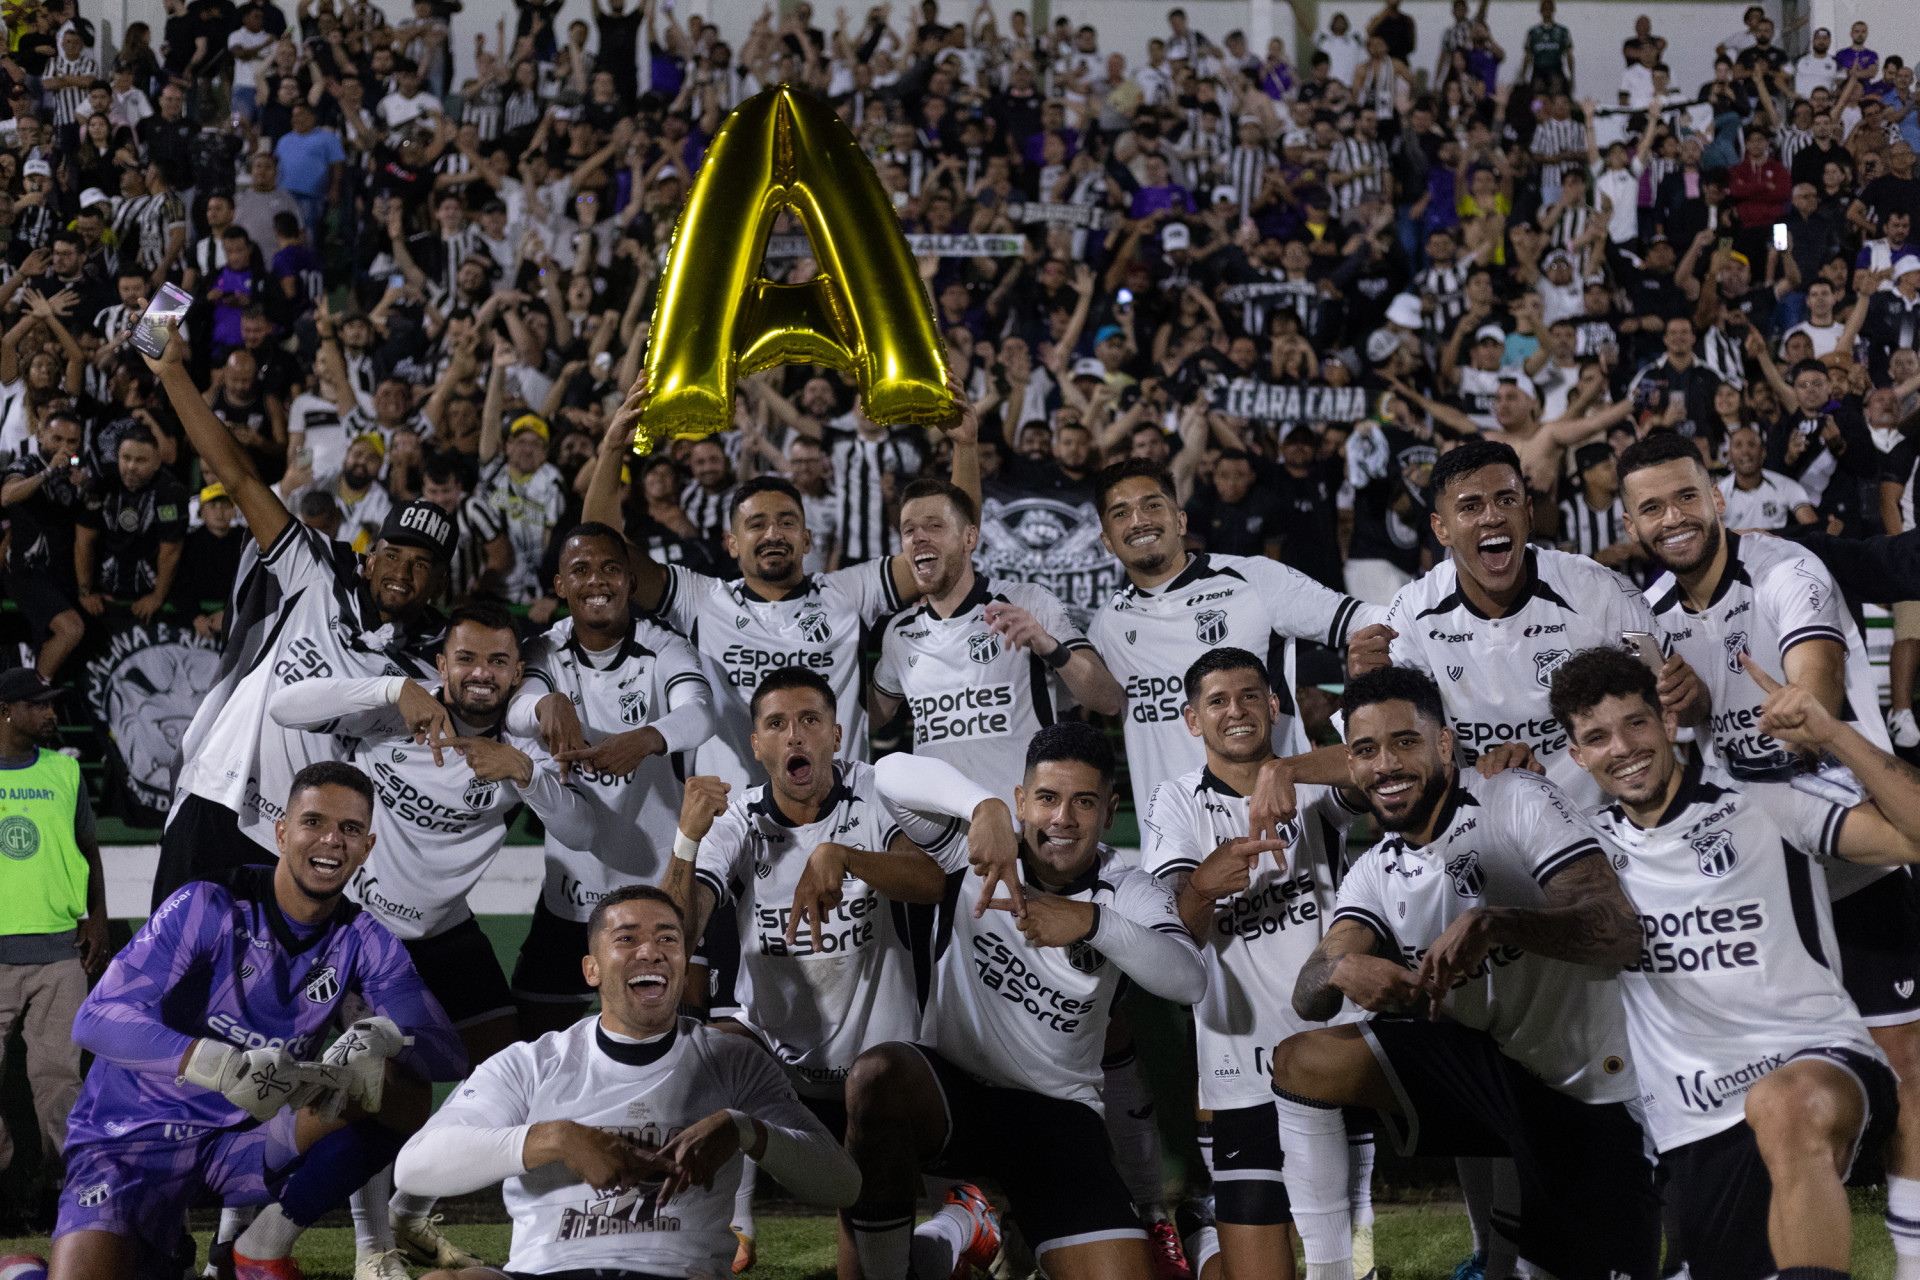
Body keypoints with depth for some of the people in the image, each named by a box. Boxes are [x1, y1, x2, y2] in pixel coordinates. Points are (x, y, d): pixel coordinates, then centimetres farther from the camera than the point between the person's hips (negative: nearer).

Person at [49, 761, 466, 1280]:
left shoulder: (365, 943, 0)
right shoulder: (209, 907, -14)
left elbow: (446, 1053, -7)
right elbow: (98, 1019, -24)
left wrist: (384, 1037, -31)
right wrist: (223, 1066, -38)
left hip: (244, 1145, 4)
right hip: (133, 1138, -4)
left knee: (406, 1100, -20)